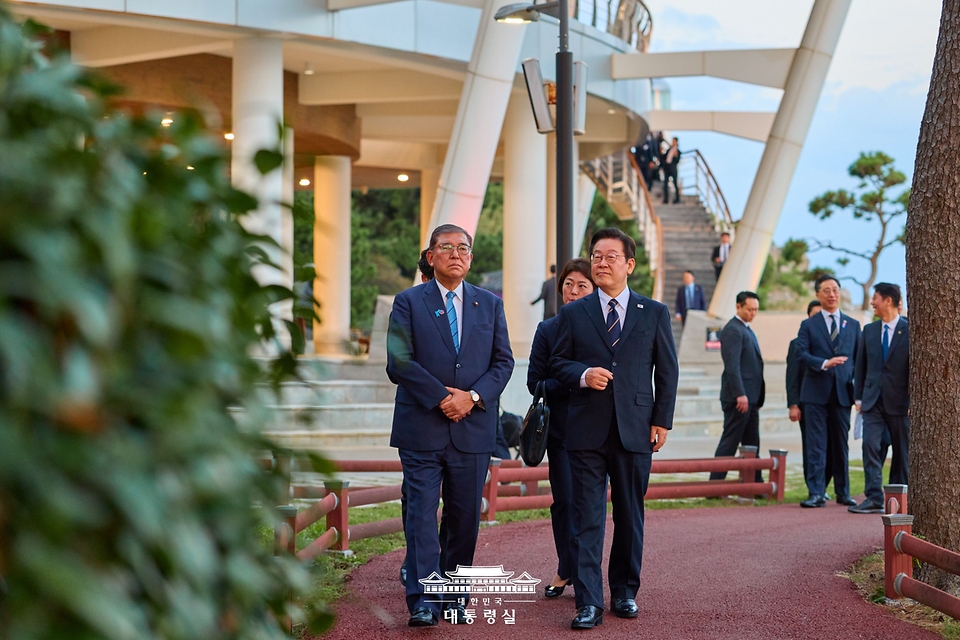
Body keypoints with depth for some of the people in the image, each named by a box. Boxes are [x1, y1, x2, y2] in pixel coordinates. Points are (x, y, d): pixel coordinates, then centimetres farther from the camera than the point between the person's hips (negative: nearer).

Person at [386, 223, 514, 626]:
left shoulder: (490, 304, 13)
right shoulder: (408, 302, 4)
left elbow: (503, 362, 7)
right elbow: (399, 362, -5)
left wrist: (472, 397, -9)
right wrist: (442, 397, -14)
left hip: (473, 428, 3)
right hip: (422, 429, -3)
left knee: (465, 517, 6)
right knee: (422, 514, -6)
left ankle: (455, 597, 16)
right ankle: (422, 602, -7)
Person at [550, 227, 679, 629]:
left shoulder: (655, 313, 7)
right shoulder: (573, 314, 8)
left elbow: (667, 370, 8)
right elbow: (557, 363, 9)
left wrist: (661, 420, 1)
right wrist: (583, 375, -12)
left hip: (635, 431, 1)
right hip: (587, 431, 0)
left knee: (630, 517, 9)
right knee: (587, 518, -4)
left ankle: (625, 593, 22)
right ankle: (589, 603, -3)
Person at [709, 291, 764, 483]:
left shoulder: (747, 330, 20)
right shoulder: (732, 330, -11)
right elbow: (732, 365, -20)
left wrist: (757, 396, 19)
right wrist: (740, 394, -25)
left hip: (750, 397, 10)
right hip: (739, 397, -10)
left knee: (752, 444, 12)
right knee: (730, 441, -7)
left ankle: (755, 484, 17)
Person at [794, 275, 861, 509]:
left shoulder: (853, 325, 13)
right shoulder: (808, 325, 6)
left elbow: (859, 359, 12)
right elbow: (801, 354, -6)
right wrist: (824, 363, -21)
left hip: (842, 393, 2)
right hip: (816, 393, -2)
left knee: (841, 445, 7)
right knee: (816, 445, -4)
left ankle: (843, 492, 16)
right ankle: (816, 493, -4)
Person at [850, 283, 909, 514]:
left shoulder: (909, 330, -5)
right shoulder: (869, 330, 9)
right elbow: (861, 365, 12)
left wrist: (914, 400, -9)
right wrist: (858, 396, 6)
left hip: (900, 401, -3)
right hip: (873, 400, 3)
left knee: (902, 452, 7)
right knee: (871, 446, -10)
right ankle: (874, 498, -13)